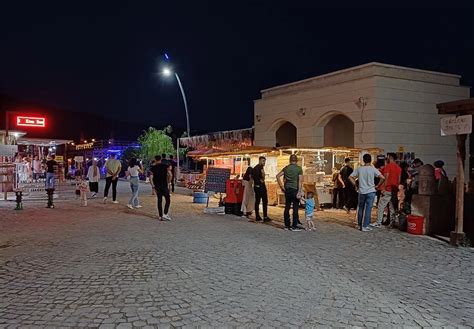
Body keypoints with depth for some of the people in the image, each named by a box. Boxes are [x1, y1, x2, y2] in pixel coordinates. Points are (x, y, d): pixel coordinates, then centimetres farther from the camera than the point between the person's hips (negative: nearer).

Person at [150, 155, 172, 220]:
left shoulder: (153, 168, 3)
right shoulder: (166, 166, -1)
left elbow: (151, 178, -6)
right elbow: (170, 175, -12)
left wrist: (153, 186, 2)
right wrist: (168, 183, -2)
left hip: (157, 186, 3)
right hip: (164, 185, -3)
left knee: (159, 200, 10)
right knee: (168, 200, 7)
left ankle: (160, 216, 13)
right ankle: (165, 214, -5)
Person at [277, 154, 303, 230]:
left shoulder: (286, 168, 6)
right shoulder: (299, 168, -3)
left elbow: (278, 176, -1)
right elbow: (300, 180, -11)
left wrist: (281, 186, 2)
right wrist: (299, 192, -13)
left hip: (287, 190, 4)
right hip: (295, 190, -4)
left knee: (287, 207, 11)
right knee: (295, 208, 1)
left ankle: (286, 225, 15)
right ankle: (294, 226, 2)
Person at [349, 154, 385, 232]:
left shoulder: (359, 169, 0)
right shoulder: (373, 169, -6)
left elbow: (350, 177, -2)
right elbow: (382, 178, -13)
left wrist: (354, 184, 6)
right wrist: (377, 186, -3)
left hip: (361, 191, 2)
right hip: (370, 191, -2)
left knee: (360, 208, 16)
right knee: (368, 209, 2)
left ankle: (359, 225, 24)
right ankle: (365, 226, 2)